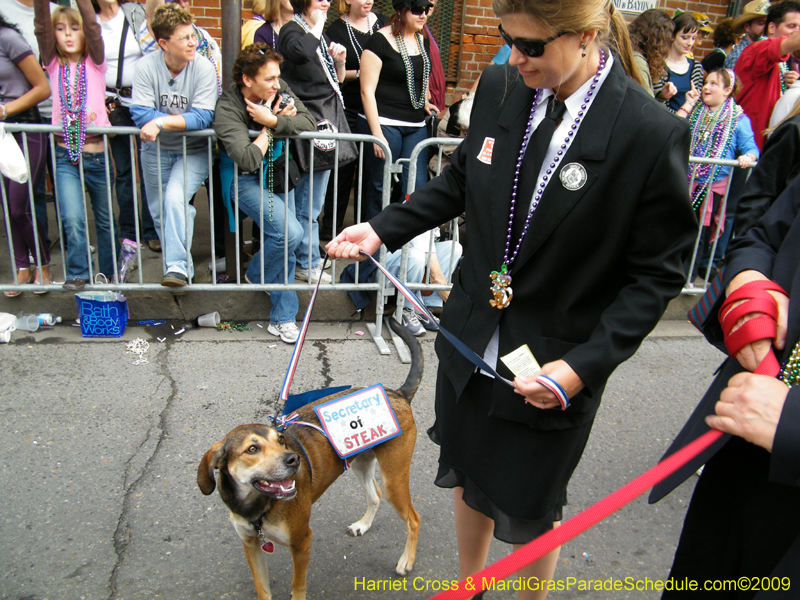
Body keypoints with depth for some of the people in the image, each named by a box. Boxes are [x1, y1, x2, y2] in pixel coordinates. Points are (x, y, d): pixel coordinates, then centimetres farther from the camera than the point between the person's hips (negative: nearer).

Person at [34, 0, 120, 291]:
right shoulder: (54, 65, 7)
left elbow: (93, 27, -12)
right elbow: (42, 27, -7)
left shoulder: (95, 62, 4)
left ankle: (110, 274, 29)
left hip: (98, 153, 0)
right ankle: (77, 274, 3)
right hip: (65, 155, 1)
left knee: (105, 219, 12)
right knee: (73, 219, -14)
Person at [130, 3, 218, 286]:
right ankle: (177, 264, 32)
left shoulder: (203, 67, -17)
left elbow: (203, 117, -25)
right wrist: (184, 120, -25)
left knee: (175, 198, -26)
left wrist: (161, 121, -30)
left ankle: (179, 266, -18)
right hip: (155, 150, 3)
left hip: (193, 150, -3)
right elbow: (140, 113, -20)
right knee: (159, 212, 12)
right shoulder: (147, 66, -12)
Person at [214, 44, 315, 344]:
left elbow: (308, 123, -12)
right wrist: (273, 124, -18)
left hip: (277, 173, 6)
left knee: (285, 239, 2)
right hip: (245, 181, -6)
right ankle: (256, 275, 8)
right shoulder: (227, 109, -21)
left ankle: (282, 317, 14)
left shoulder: (279, 89, -4)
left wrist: (272, 121, -24)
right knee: (290, 232, -23)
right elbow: (249, 160, -31)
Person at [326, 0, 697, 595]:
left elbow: (657, 271, -14)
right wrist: (383, 229, 2)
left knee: (530, 512, 16)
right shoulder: (499, 87, -5)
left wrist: (585, 365, -22)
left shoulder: (653, 133, -20)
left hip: (555, 365, -5)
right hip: (473, 337, 5)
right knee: (469, 478, 25)